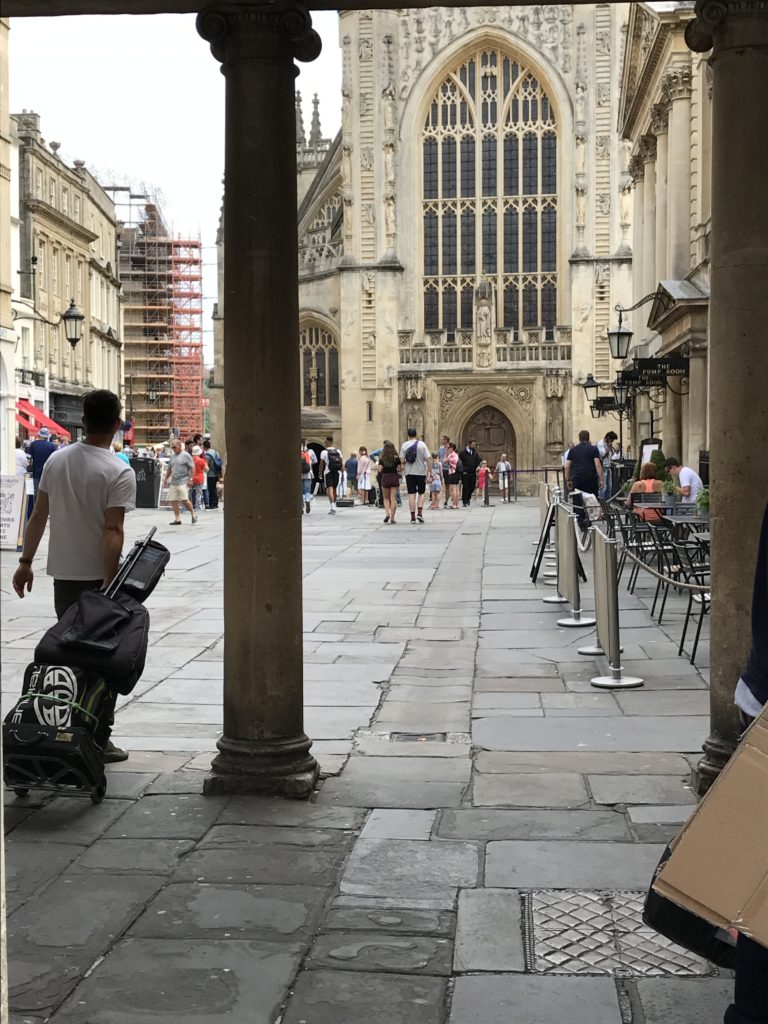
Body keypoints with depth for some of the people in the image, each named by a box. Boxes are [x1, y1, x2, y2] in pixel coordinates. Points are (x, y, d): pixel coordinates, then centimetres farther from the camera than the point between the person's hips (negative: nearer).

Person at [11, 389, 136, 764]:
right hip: (97, 576, -6)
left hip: (63, 574, 6)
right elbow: (112, 531, -20)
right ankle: (97, 739, 5)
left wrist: (26, 561, 15)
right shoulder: (119, 472, -14)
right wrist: (108, 583, -21)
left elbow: (38, 516, 8)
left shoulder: (56, 460, 4)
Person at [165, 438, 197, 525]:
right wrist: (166, 479, 20)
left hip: (183, 482, -7)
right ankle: (177, 519, 8)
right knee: (173, 500, 1)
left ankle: (193, 515, 6)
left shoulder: (186, 455, -3)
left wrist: (190, 479, -12)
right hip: (173, 482, 7)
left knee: (184, 500, -14)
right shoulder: (172, 456, 17)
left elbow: (192, 468, -6)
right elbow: (169, 469, 26)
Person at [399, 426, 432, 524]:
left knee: (411, 494, 3)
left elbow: (401, 461, -5)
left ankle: (413, 516, 1)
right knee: (421, 493, 12)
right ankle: (420, 512, -3)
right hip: (421, 472, -1)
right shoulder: (421, 444, -5)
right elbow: (428, 459, -9)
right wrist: (429, 471, -3)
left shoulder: (404, 445, -2)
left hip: (409, 473, 1)